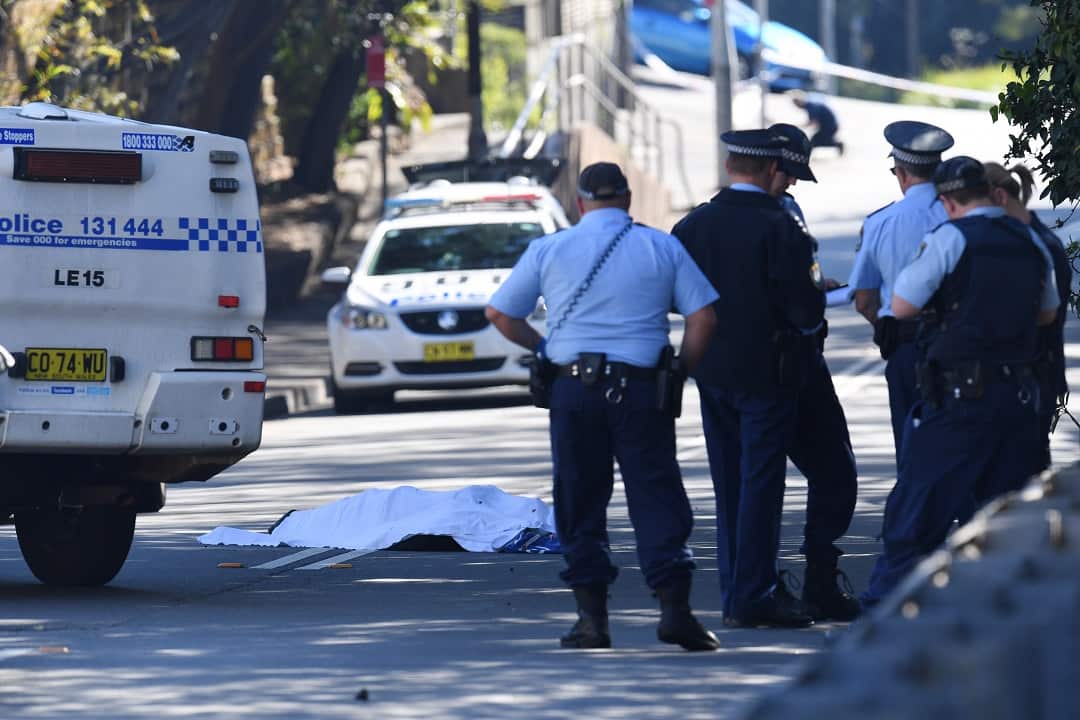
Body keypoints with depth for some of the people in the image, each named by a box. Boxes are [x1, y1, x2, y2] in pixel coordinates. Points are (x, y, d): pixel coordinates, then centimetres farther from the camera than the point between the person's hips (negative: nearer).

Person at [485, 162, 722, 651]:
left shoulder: (549, 250, 6)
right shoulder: (662, 248, 6)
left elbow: (499, 314, 9)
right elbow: (703, 316, 0)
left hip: (572, 389, 0)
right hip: (640, 389, 0)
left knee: (580, 503, 7)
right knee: (657, 499, 0)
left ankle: (592, 616, 4)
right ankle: (674, 607, -12)